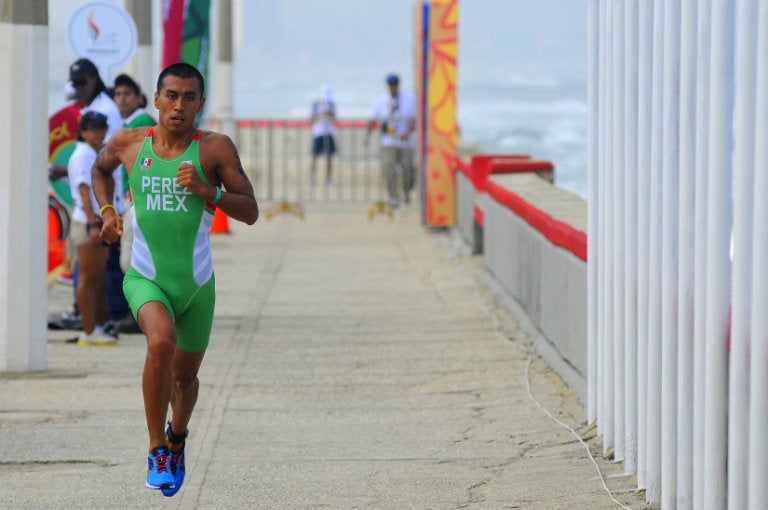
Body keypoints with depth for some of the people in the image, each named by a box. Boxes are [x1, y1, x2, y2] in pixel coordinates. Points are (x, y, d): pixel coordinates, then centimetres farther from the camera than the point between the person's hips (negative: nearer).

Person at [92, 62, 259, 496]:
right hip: (146, 278, -1)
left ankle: (177, 437, 50)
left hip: (197, 283, 1)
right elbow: (100, 169, 22)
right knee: (161, 342, -31)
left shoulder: (216, 148, -8)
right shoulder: (129, 143, -2)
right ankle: (157, 451, -16)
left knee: (185, 376, 15)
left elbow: (250, 212, -8)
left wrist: (205, 190, -23)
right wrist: (107, 211, 5)